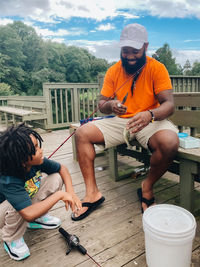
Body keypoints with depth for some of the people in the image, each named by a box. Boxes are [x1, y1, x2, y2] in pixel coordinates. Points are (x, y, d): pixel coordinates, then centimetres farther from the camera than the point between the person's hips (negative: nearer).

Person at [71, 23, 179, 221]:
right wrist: (110, 105, -23)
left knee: (169, 142, -35)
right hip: (120, 121, 3)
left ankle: (147, 188, -6)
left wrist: (150, 115, -38)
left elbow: (169, 104, -15)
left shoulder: (156, 68, -7)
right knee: (82, 133, -15)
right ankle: (92, 192, -9)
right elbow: (101, 104, 2)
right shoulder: (113, 71, 4)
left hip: (150, 121, -3)